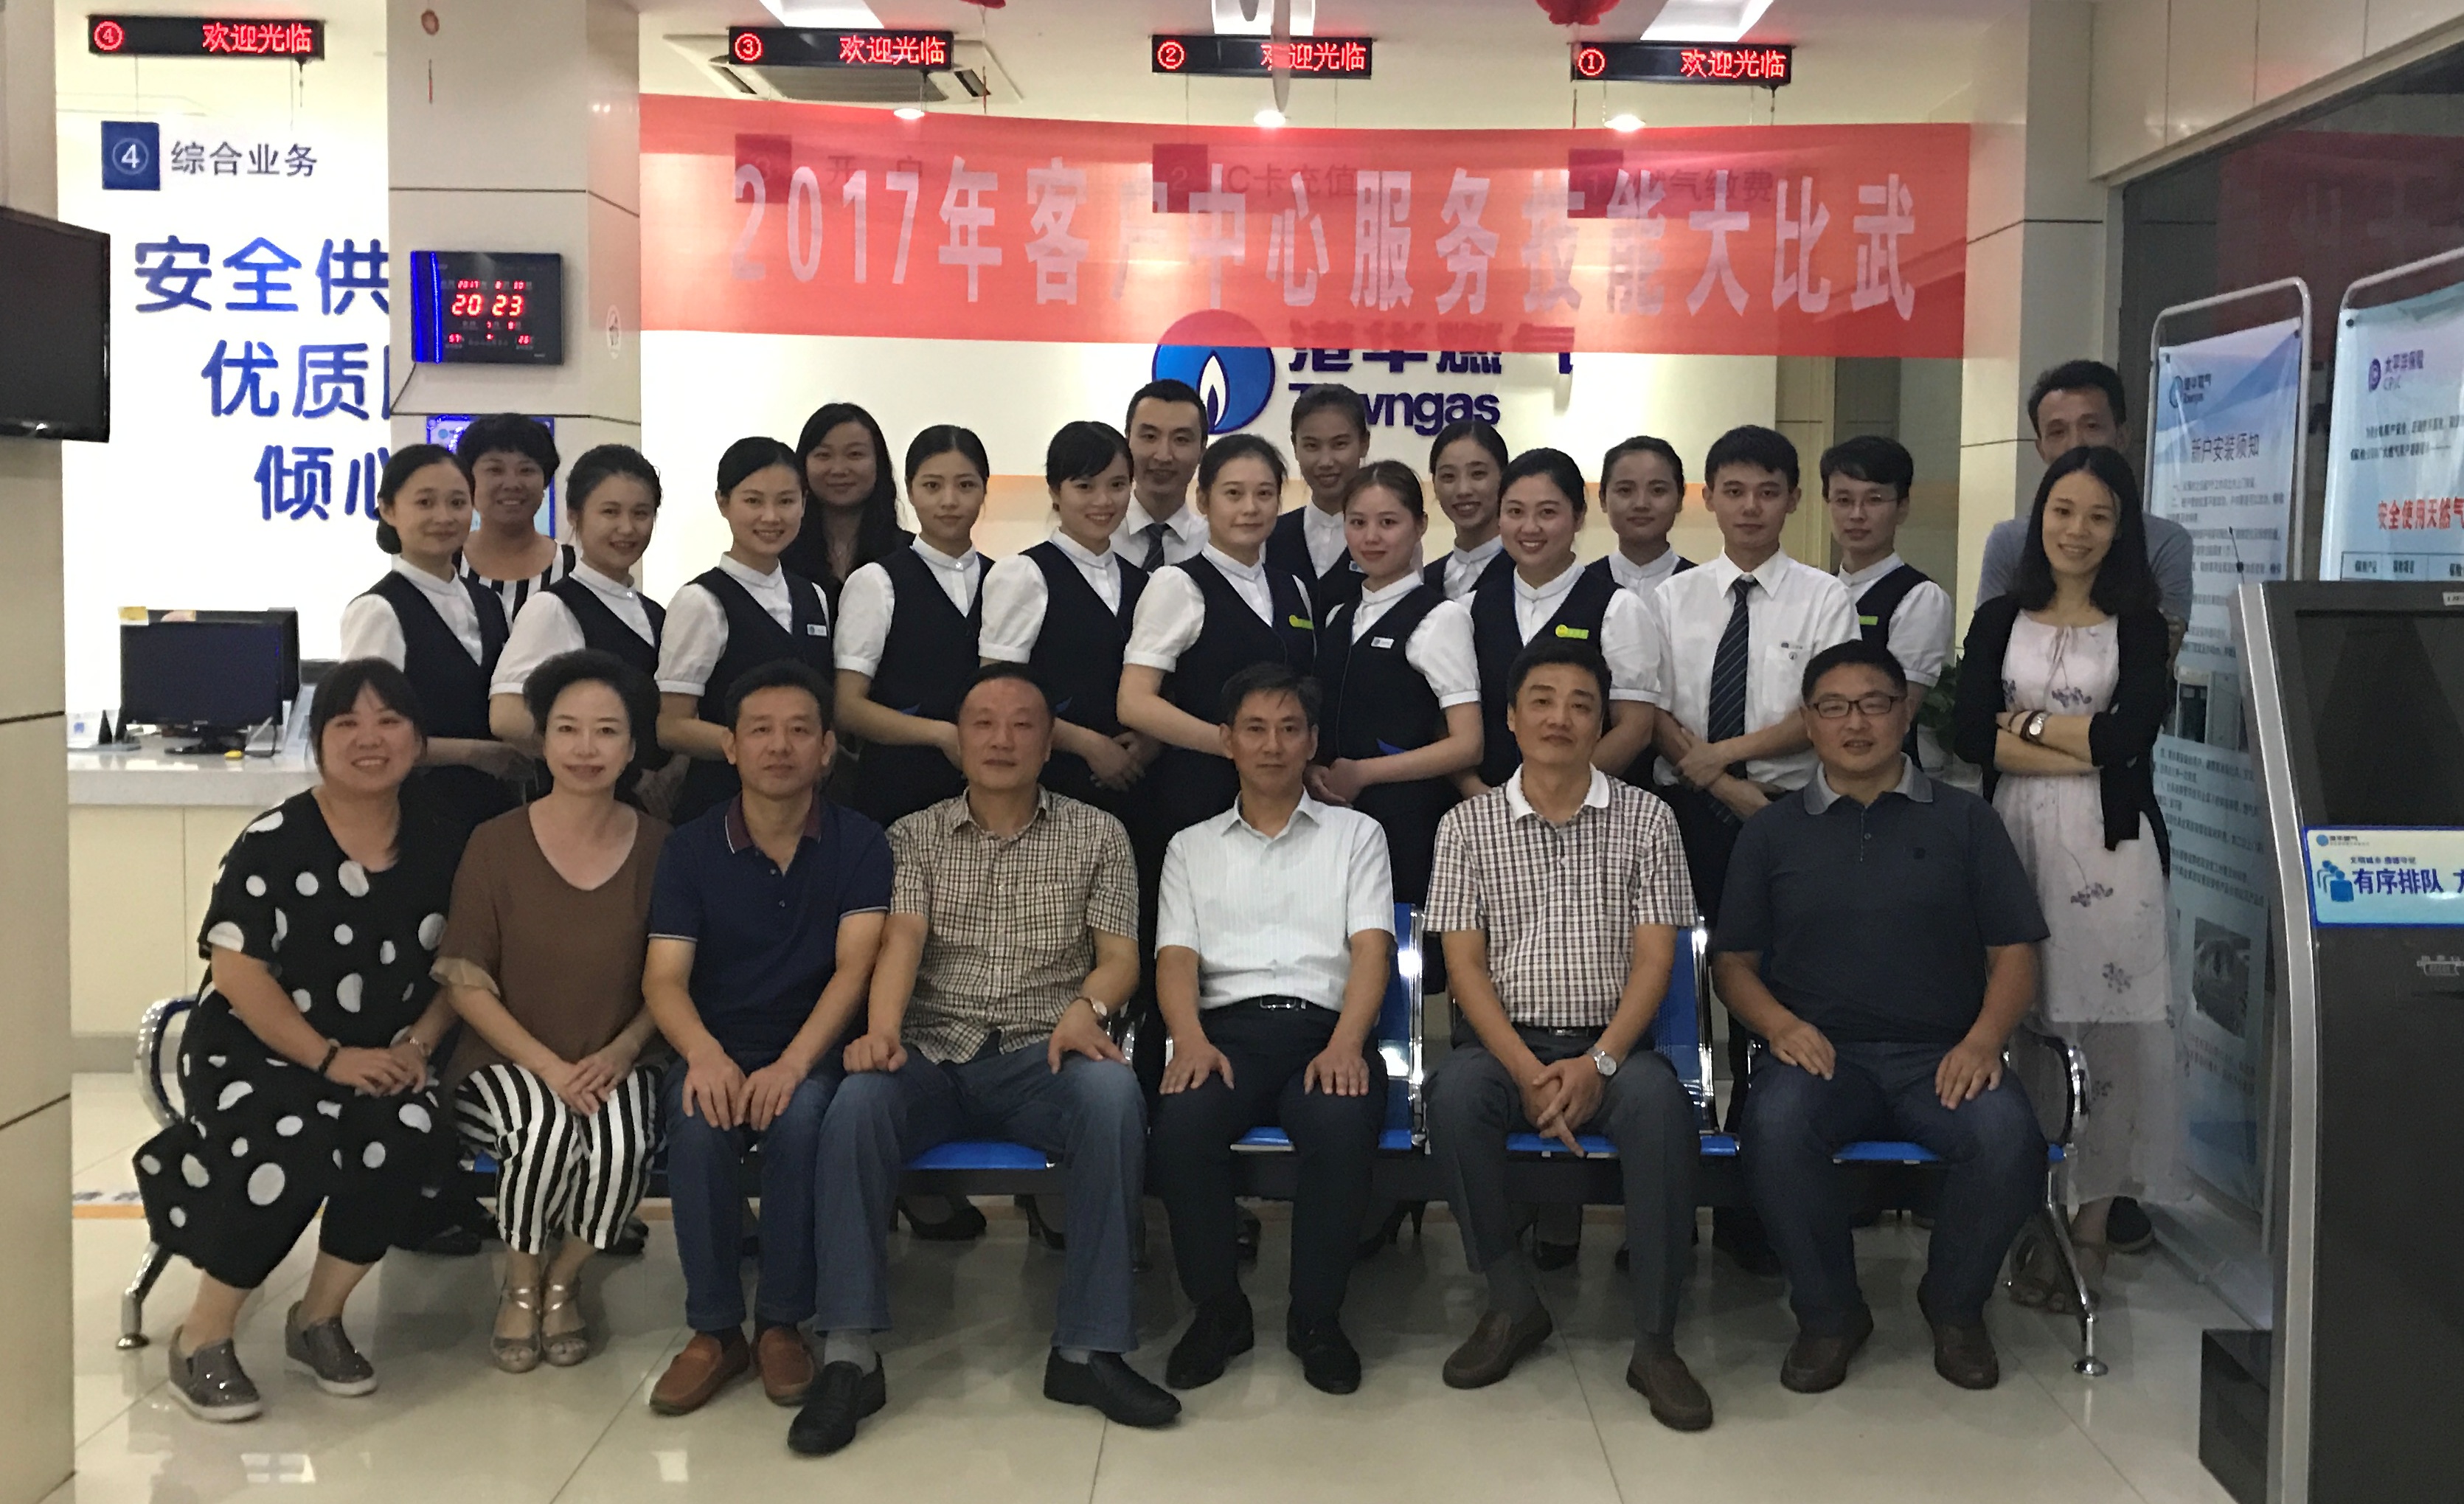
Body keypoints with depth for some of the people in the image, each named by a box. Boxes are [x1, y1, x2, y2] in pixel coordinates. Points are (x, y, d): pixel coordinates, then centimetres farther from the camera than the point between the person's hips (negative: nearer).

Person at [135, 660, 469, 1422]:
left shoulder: (441, 844, 2)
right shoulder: (274, 842, -10)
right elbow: (237, 972, -15)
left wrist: (417, 1047, -10)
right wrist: (330, 1058, -19)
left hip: (380, 1060, 3)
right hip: (251, 1050, -3)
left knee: (412, 1134, -28)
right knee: (295, 1149, -33)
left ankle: (318, 1315, -4)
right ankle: (203, 1335, -9)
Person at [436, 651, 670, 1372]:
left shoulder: (658, 847, 0)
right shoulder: (496, 844, -3)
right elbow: (465, 985, -4)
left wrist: (621, 1051, -13)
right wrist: (550, 1066, -16)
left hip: (615, 1066, 1)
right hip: (506, 1062, -1)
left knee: (624, 1143, -31)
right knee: (544, 1127, -33)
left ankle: (564, 1280, 2)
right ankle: (521, 1286, -2)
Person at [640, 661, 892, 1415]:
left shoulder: (860, 844, 0)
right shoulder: (691, 847, 3)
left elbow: (854, 967, -11)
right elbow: (664, 978, -5)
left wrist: (794, 1062, -28)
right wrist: (704, 1054, -27)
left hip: (812, 1053, -1)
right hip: (714, 1053, 1)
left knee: (799, 1116, -34)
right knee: (701, 1125, -31)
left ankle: (782, 1322, -15)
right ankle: (713, 1329, -14)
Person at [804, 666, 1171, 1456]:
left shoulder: (1095, 834, 12)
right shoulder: (913, 836, 13)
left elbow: (1119, 953, 3)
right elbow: (902, 938, -4)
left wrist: (1085, 1008, -21)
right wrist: (881, 1029, -25)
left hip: (1040, 1056, 0)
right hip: (933, 1054, 1)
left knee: (1113, 1095, -34)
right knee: (856, 1103, -32)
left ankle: (1087, 1348, -27)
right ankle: (850, 1354, -26)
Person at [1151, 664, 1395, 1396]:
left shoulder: (1355, 834, 19)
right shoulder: (1192, 847, 22)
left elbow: (1371, 948, 5)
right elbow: (1176, 958, 8)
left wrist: (1345, 1043, -15)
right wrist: (1191, 1041, -14)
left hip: (1326, 1026, -1)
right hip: (1227, 1027, 1)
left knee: (1341, 1126, -36)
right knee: (1181, 1124, -33)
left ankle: (1317, 1315, -14)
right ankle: (1217, 1307, -10)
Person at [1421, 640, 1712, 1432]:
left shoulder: (1644, 818, 6)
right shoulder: (1468, 825, 7)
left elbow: (1653, 958, 0)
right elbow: (1464, 964, 0)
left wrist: (1598, 1063, -16)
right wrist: (1528, 1071, -15)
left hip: (1610, 1045, 0)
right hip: (1506, 1040, 1)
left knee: (1659, 1098, -34)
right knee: (1454, 1091, -33)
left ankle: (1656, 1340, -23)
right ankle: (1513, 1303, -14)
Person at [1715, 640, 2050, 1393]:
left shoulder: (1964, 821, 13)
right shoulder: (1772, 831, 14)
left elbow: (2014, 953, 9)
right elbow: (1733, 961, 13)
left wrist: (1983, 1038, -9)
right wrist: (1781, 1024, -8)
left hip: (1941, 1056, 0)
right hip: (1820, 1050, 0)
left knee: (2007, 1133, -31)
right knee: (1776, 1126, -34)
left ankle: (1955, 1307, -1)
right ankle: (1828, 1314, -8)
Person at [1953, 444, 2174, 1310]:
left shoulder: (2140, 627, 7)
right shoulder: (1999, 621, 11)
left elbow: (2130, 734, -8)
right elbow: (1970, 734, -2)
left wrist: (2027, 723, 0)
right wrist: (2084, 750, -8)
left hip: (2109, 845, -1)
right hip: (2013, 836, 1)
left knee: (2102, 1026, -3)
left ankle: (2092, 1222, 7)